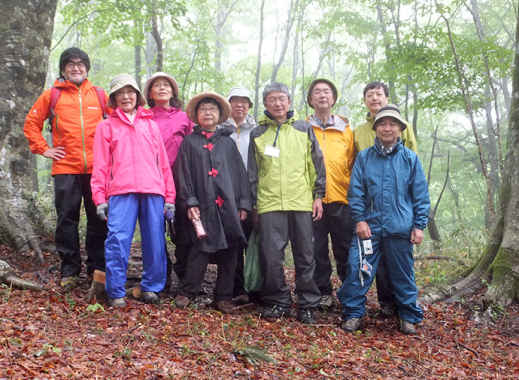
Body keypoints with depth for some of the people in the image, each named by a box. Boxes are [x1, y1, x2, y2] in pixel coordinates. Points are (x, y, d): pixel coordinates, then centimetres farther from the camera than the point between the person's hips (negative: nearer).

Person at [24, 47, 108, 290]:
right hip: (65, 168, 0)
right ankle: (69, 271, 12)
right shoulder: (52, 95, 9)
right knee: (67, 220, 2)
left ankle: (97, 267, 14)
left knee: (98, 219, 3)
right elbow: (31, 123, 14)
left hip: (96, 168, 1)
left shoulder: (99, 95, 11)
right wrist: (43, 149, 5)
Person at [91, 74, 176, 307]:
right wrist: (100, 198, -1)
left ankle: (151, 288, 14)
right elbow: (100, 165, 10)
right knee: (118, 240, -12)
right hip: (121, 191, -2)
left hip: (153, 191, 2)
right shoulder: (106, 126, 16)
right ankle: (116, 293, -3)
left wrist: (169, 196, 9)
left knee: (155, 241, 0)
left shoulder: (151, 125, 21)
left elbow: (163, 162, 17)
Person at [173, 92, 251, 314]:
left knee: (229, 251, 2)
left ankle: (224, 297, 11)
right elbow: (184, 174, 4)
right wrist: (191, 202, -6)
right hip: (204, 205, -2)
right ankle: (188, 292, 7)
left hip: (229, 205, 2)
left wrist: (243, 204, 5)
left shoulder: (228, 142, 15)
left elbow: (240, 173, 13)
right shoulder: (190, 142, 10)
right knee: (201, 249, -7)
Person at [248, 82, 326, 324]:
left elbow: (317, 165, 11)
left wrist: (318, 195, 4)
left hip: (301, 203, 0)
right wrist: (253, 203, 8)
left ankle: (307, 304, 13)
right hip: (269, 204, 0)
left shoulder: (304, 129, 11)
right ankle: (277, 301, 11)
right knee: (271, 256, -3)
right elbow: (252, 172, 13)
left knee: (305, 256, 4)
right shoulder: (258, 134, 12)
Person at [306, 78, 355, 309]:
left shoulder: (345, 130, 13)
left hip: (341, 199, 1)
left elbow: (352, 165, 13)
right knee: (317, 249, 4)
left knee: (345, 248, 4)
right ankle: (323, 293, 17)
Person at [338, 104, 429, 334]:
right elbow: (356, 192, 5)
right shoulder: (364, 157, 7)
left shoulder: (410, 158, 6)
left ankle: (409, 317, 24)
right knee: (358, 270, -6)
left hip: (400, 228, 0)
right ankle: (353, 314, 9)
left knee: (403, 273, 9)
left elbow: (420, 195, 6)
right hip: (369, 226, 0)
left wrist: (419, 225, 1)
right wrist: (359, 219, -4)